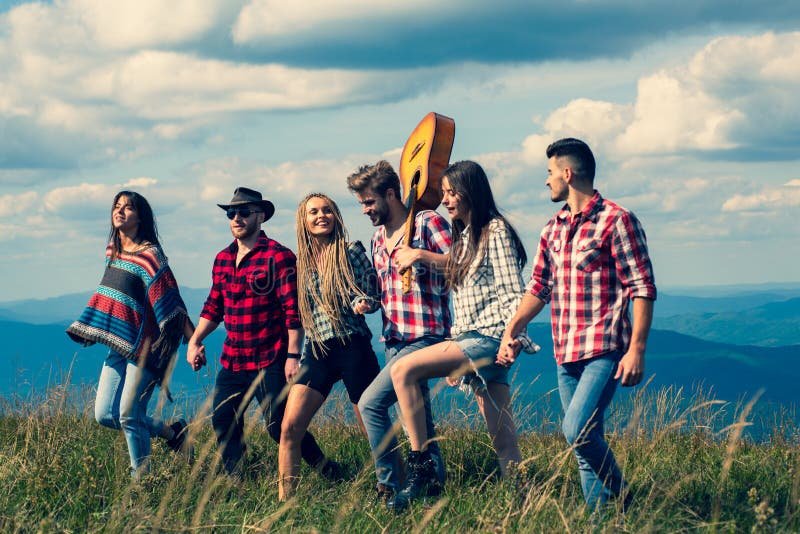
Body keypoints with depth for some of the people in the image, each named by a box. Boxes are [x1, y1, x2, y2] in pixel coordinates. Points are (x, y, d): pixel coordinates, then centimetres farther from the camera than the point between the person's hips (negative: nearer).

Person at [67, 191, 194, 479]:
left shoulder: (149, 255, -13)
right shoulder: (112, 252, 11)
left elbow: (171, 303, -16)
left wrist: (194, 342, -19)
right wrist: (88, 331, 28)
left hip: (143, 345, -8)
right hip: (119, 347, 8)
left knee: (129, 415, -8)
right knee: (105, 415, 6)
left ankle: (140, 476, 7)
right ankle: (172, 431, 21)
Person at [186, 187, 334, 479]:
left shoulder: (278, 257, -10)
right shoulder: (223, 259, 12)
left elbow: (293, 312, -13)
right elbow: (214, 306, 21)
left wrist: (293, 355, -18)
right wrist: (194, 341, 10)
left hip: (270, 362, -7)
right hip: (232, 361, 7)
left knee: (280, 426, -7)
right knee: (223, 423, 6)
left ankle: (326, 469, 9)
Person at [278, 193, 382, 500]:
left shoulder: (351, 251, 1)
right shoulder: (300, 263, 12)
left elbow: (373, 293, 0)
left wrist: (363, 304, -20)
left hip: (353, 347, -3)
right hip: (317, 352, 4)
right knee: (290, 427, -9)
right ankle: (284, 501, -3)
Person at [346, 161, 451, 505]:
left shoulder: (427, 223, -6)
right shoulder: (378, 237, 18)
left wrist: (420, 255, -25)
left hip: (425, 338, -9)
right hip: (394, 341, 9)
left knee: (371, 402, -19)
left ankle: (389, 487, -13)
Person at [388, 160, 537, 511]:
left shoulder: (496, 231, -4)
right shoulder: (462, 238, 22)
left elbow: (514, 295, -11)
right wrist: (452, 358, 20)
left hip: (490, 337, -9)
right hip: (467, 338, 9)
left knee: (403, 371, -21)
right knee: (503, 441, 1)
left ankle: (421, 470, -20)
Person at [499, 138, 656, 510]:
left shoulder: (616, 221, -7)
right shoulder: (554, 228, 15)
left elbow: (642, 289, -10)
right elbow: (539, 287, 23)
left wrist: (637, 349, -17)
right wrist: (511, 332, 14)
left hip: (604, 351, -7)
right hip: (565, 354, 7)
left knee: (577, 429, -19)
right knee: (584, 440, 7)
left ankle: (620, 496, 0)